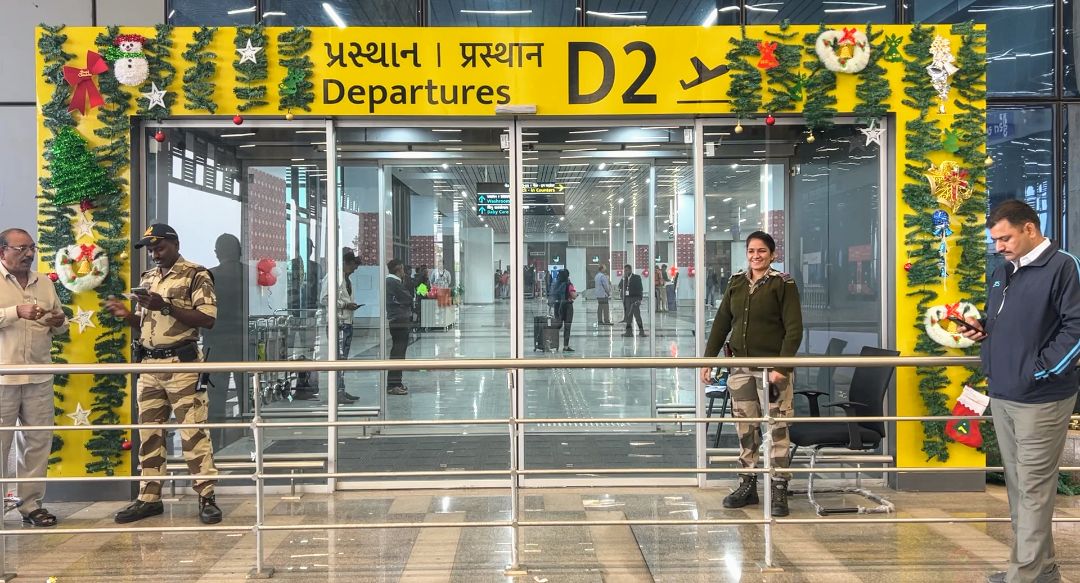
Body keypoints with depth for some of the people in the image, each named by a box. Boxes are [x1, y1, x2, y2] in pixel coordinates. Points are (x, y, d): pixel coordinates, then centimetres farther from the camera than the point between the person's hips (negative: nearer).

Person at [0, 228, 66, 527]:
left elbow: (60, 325, 20)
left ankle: (32, 503, 15)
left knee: (38, 442, 6)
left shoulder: (44, 283, 15)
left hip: (39, 378, 5)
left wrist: (59, 322, -2)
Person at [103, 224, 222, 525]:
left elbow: (208, 319, -14)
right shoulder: (147, 278, 17)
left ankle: (207, 497, -1)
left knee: (193, 432, -6)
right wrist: (126, 315, 1)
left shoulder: (196, 275, -5)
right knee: (149, 433, 9)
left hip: (182, 365, -7)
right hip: (149, 365, 7)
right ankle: (149, 497, 17)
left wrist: (167, 306, -20)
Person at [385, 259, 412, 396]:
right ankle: (393, 384, -8)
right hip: (399, 321, -11)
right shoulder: (395, 282, -15)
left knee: (397, 352, 16)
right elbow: (408, 299, -14)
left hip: (395, 321, 11)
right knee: (398, 352, -8)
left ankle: (394, 383, 23)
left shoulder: (389, 281, 17)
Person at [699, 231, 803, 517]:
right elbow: (721, 322, 14)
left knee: (776, 429, -2)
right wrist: (709, 359, 7)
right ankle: (747, 486, 21)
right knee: (745, 428, 10)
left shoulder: (783, 284, -4)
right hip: (741, 367, 5)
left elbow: (794, 329, -9)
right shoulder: (736, 283, 10)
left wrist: (783, 366, -18)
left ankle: (779, 490, 5)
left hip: (773, 367, -5)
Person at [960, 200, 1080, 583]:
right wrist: (982, 329, 6)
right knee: (1017, 484, 13)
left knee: (1034, 488, -3)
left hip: (1040, 398, -8)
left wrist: (1041, 369, -18)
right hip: (1001, 394, 8)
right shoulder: (1001, 273, 15)